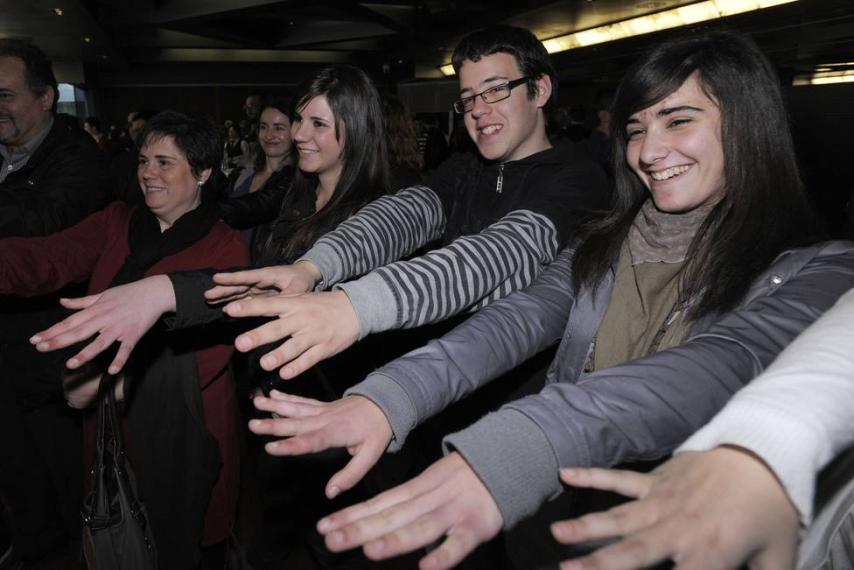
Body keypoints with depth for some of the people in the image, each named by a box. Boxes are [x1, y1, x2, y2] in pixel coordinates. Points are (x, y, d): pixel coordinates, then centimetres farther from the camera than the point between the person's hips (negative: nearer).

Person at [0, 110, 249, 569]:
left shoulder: (226, 249, -12)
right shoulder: (116, 223, 3)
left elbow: (208, 351, -19)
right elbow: (46, 259, -13)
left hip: (179, 426, -4)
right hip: (112, 416, 5)